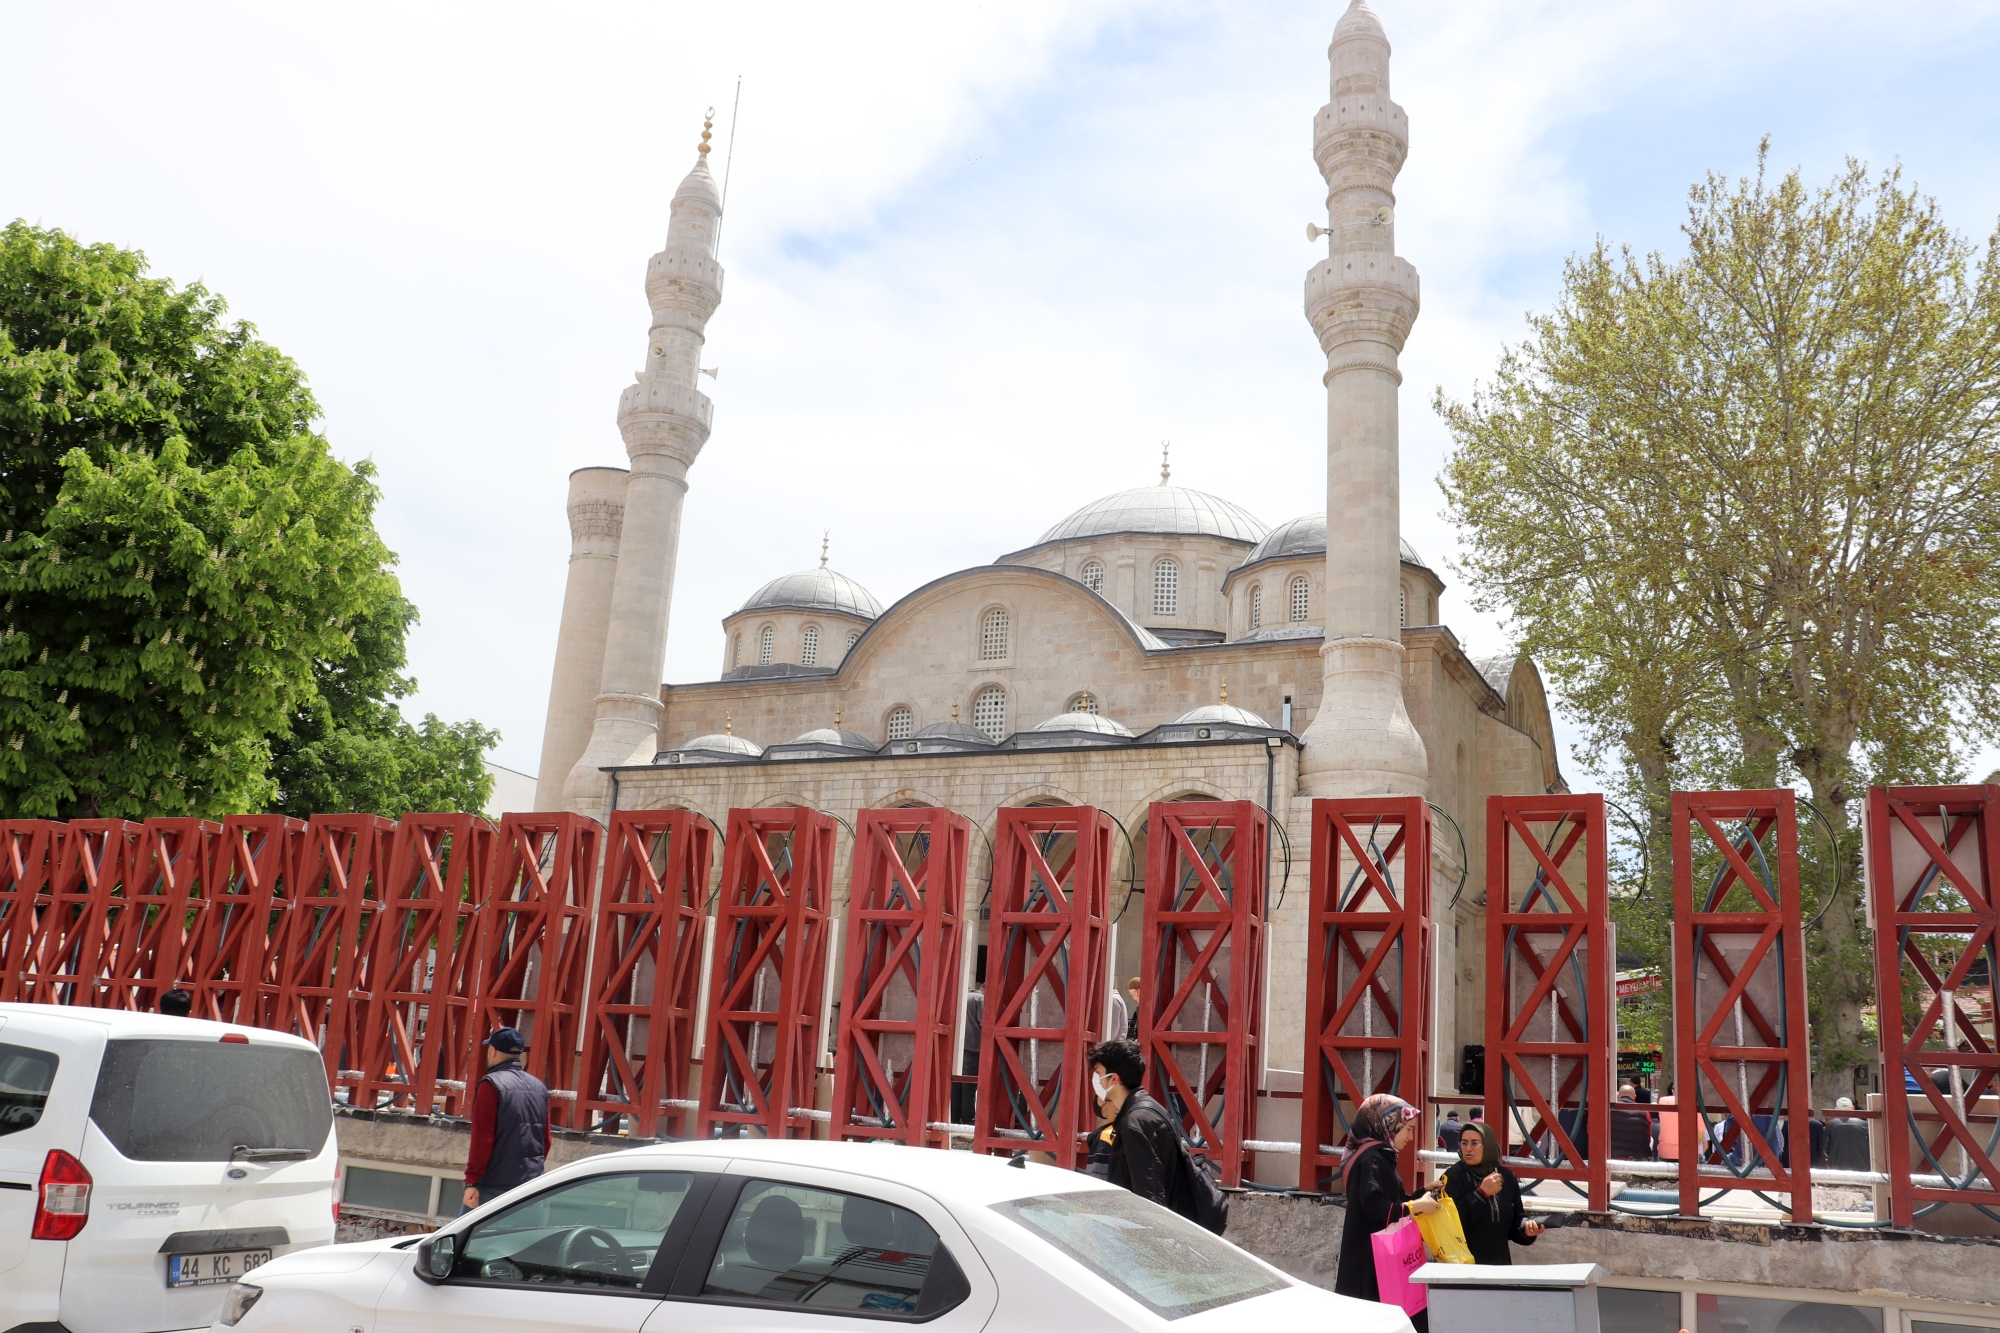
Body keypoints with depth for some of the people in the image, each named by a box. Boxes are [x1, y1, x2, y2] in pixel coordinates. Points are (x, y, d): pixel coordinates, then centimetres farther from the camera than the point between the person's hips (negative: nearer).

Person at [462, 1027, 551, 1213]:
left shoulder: (491, 1085, -9)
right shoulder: (539, 1087, 10)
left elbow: (482, 1139, -14)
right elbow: (546, 1140, 14)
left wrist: (471, 1181, -12)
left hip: (494, 1186, -6)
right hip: (531, 1186, 6)